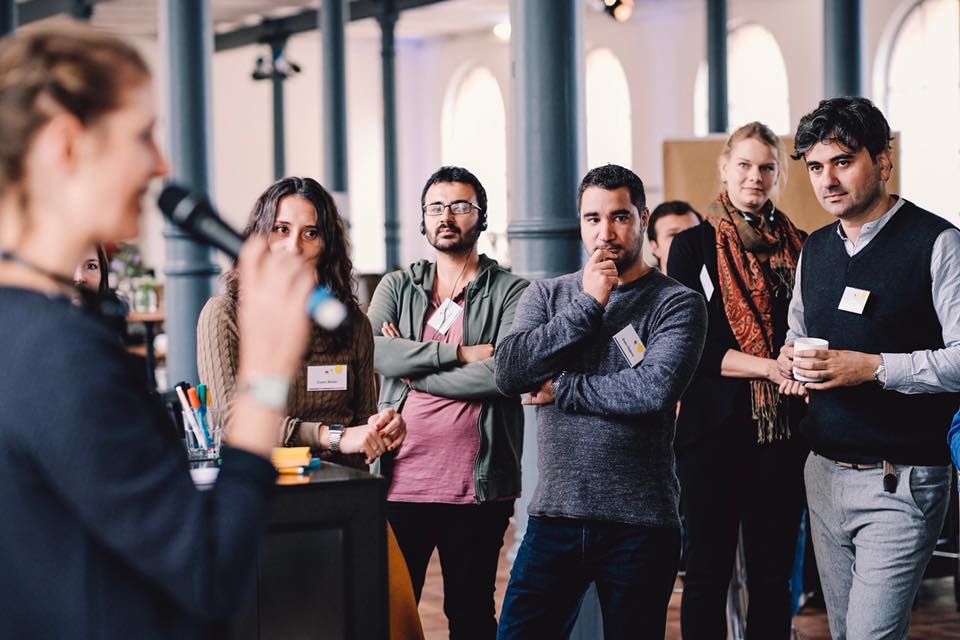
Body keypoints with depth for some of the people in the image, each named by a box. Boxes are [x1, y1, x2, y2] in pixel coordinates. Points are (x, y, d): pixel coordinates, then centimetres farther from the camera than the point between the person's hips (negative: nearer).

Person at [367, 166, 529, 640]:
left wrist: (413, 370, -9)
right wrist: (460, 353, -15)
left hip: (477, 488, -2)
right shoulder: (397, 286, 11)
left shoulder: (511, 293, 1)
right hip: (400, 480, 2)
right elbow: (372, 350, -7)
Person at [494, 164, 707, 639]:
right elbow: (508, 372, -7)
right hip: (554, 514, 3)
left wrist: (562, 389, -8)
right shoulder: (546, 295, 10)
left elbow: (655, 389, -19)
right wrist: (588, 305, -9)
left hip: (640, 524, -3)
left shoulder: (678, 304, -2)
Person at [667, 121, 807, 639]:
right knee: (708, 574, 1)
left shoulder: (798, 248, 11)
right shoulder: (694, 246, 2)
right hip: (714, 425, -3)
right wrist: (769, 366, -16)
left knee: (773, 574, 7)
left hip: (783, 428, 3)